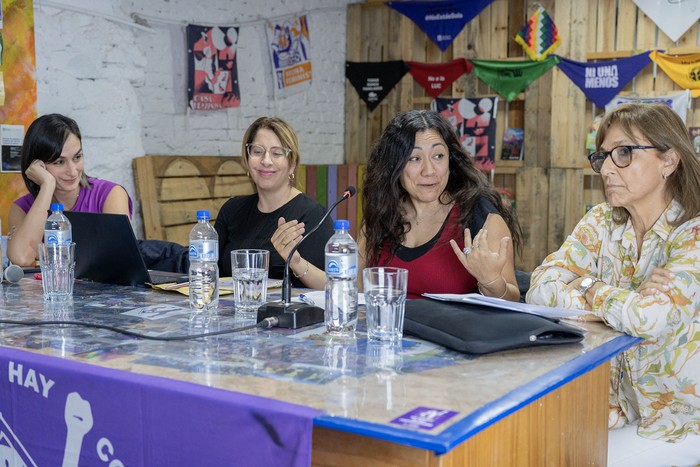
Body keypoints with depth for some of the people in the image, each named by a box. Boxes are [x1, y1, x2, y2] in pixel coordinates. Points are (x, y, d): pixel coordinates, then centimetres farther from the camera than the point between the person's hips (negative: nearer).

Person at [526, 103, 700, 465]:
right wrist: (627, 301, -23)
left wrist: (591, 291, -15)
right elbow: (541, 287, -12)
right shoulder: (602, 223, -1)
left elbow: (649, 318, -34)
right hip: (618, 404, 5)